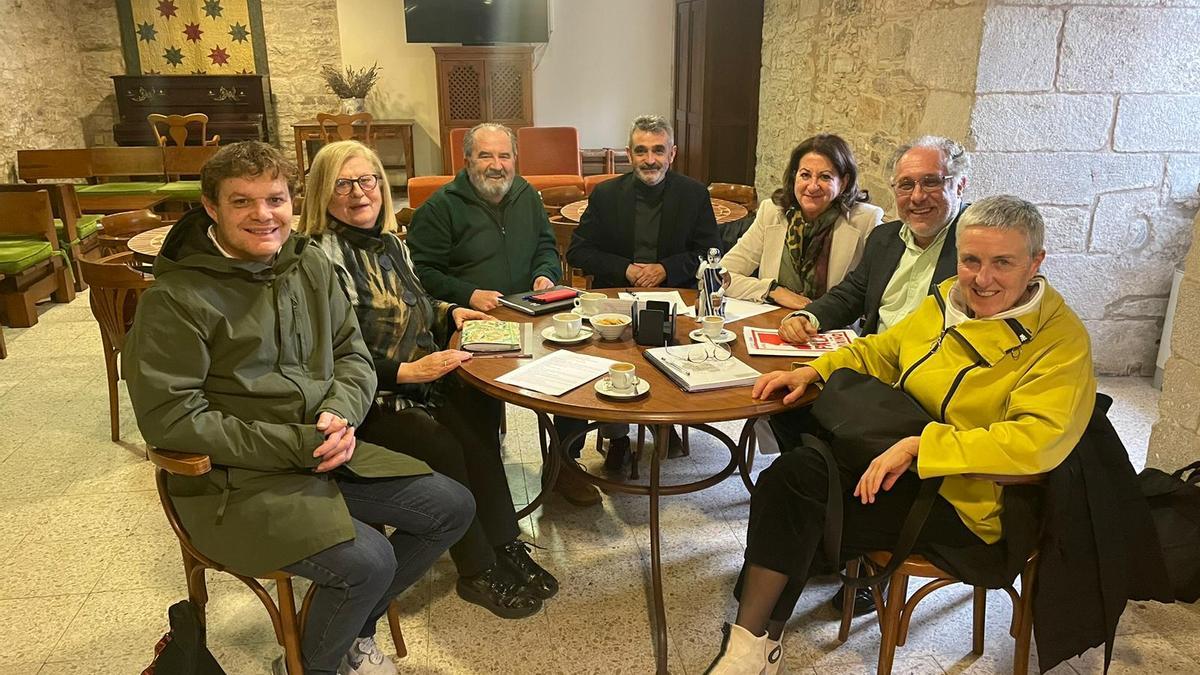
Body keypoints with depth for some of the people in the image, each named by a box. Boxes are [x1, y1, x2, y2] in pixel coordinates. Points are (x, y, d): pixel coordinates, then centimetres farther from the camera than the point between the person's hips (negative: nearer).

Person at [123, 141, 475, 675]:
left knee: (452, 508, 2)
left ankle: (353, 628, 23)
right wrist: (297, 444, -20)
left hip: (325, 451, 7)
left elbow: (353, 355, 10)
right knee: (367, 561, -26)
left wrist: (340, 414, -13)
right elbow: (169, 417, -17)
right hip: (235, 480, -7)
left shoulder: (311, 265, 5)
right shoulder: (176, 298, -14)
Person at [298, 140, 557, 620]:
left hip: (420, 378, 7)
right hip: (368, 400, -7)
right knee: (445, 451, -26)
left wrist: (449, 313, 9)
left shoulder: (388, 242, 11)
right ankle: (479, 572, -6)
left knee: (480, 422, -19)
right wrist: (405, 372, -25)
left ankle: (505, 549, -7)